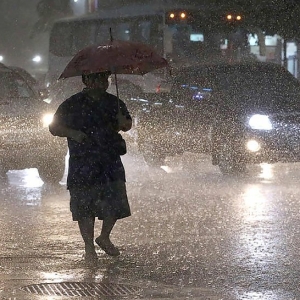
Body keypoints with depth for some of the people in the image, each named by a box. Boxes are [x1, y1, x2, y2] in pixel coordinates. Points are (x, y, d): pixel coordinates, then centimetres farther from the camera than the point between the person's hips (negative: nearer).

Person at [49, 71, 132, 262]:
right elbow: (54, 127, 0)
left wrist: (123, 122, -2)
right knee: (85, 205, -2)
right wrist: (73, 133, -18)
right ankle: (89, 247, 11)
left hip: (111, 161, 4)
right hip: (83, 164, -4)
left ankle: (104, 238, 24)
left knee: (115, 202, 1)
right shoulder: (72, 104, -2)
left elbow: (128, 124, 22)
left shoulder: (114, 103, 11)